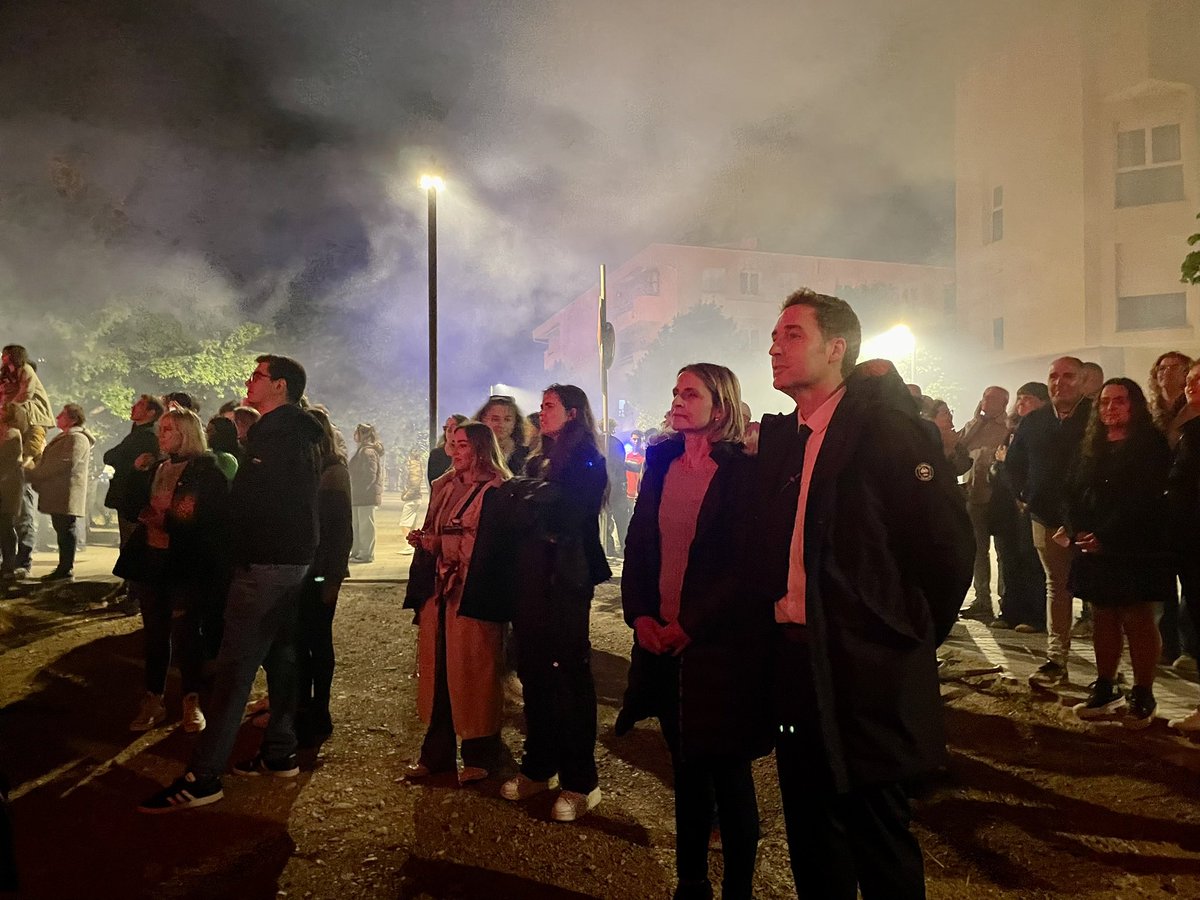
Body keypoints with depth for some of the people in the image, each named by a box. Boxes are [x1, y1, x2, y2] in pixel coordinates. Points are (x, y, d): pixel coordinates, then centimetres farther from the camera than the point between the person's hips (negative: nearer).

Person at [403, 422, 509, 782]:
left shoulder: (497, 490, -7)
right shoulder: (444, 486, 16)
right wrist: (422, 540, 1)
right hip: (440, 589, 7)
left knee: (473, 671, 0)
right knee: (437, 668, 9)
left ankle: (478, 755, 14)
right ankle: (437, 751, 22)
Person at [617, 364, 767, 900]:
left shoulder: (743, 472, -8)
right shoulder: (662, 465, 9)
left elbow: (746, 563, -12)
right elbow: (638, 545, 9)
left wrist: (690, 626, -14)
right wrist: (640, 615, -4)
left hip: (720, 644, -5)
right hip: (664, 641, 5)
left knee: (727, 771, 6)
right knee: (686, 766, 15)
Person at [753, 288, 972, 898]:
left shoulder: (884, 426, -10)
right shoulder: (778, 437, 10)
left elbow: (948, 544, -12)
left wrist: (910, 637, -5)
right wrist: (776, 611, 8)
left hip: (864, 667, -6)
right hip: (795, 662, 6)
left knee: (877, 833, 7)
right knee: (812, 834, 17)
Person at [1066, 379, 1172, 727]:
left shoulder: (1151, 444, -4)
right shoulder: (1090, 446, 13)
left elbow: (1142, 500, -13)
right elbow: (1073, 493, 9)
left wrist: (1106, 536, -18)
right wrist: (1077, 531, -7)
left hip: (1136, 548, -5)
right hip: (1093, 547, 5)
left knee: (1137, 619, -1)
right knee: (1103, 616, 9)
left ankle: (1143, 696, 8)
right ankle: (1105, 689, 17)